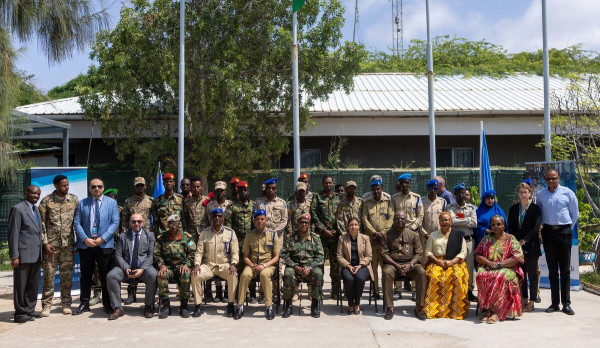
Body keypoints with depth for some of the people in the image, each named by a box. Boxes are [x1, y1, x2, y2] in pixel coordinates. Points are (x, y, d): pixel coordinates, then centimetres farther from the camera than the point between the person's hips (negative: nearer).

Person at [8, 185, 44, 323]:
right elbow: (13, 234, -11)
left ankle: (30, 310, 22)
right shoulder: (18, 209, -7)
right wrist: (14, 256, -16)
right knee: (20, 285, 1)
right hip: (24, 254, -8)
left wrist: (41, 254, 14)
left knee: (33, 285, 13)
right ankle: (20, 313, 8)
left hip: (36, 255, 8)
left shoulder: (36, 210, 18)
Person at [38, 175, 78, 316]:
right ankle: (46, 305, 10)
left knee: (67, 274, 6)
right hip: (51, 244, -2)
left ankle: (66, 304, 16)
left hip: (68, 244, 2)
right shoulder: (46, 201, 0)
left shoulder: (74, 200, 6)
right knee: (48, 274, 1)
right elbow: (41, 223, 0)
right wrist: (45, 243, -6)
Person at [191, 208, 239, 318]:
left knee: (233, 275, -33)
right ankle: (198, 304, -12)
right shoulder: (204, 233, 7)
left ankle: (230, 304, -19)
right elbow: (199, 252, 5)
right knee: (195, 275, -27)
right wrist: (197, 264, -13)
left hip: (225, 264, -1)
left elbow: (235, 252, 1)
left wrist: (233, 264, -17)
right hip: (208, 265, 1)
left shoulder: (230, 232, 4)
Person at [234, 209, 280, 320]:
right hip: (252, 264, 2)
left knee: (264, 274, -36)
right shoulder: (249, 235, 8)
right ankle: (240, 306, -25)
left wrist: (264, 266, -15)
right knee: (245, 275, -32)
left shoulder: (273, 235, 3)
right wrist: (253, 266, -12)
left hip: (268, 264, -2)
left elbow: (276, 257, 1)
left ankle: (269, 307, -29)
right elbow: (245, 257, 8)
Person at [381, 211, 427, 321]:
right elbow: (384, 254, 1)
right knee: (386, 272, -34)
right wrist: (396, 265, -13)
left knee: (421, 272, -30)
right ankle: (389, 308, -27)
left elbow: (419, 253, 6)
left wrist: (410, 265, -12)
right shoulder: (387, 235, 8)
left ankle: (419, 308, -22)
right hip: (392, 263, -1)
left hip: (410, 263, 1)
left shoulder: (413, 234, 10)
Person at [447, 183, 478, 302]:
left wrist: (458, 222, -6)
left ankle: (469, 290, 10)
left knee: (470, 265, 1)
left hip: (468, 239, 2)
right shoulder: (451, 207, 6)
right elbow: (452, 221, -11)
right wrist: (467, 220, -6)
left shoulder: (471, 208, 12)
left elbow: (474, 223, -2)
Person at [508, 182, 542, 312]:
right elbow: (510, 228, 8)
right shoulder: (513, 209, 9)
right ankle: (524, 300, 16)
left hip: (531, 246, -4)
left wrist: (523, 241, -16)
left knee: (532, 274, 2)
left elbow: (536, 228, -10)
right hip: (517, 246, 4)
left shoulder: (535, 209, -3)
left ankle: (531, 302, 6)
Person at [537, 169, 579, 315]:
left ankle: (566, 303, 5)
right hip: (548, 233, 2)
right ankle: (555, 303, 10)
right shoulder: (540, 194, 8)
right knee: (552, 269, 5)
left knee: (565, 269, 1)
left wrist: (567, 229, 5)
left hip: (564, 232, -2)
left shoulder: (567, 193, 1)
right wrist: (542, 227, 8)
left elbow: (575, 214, 8)